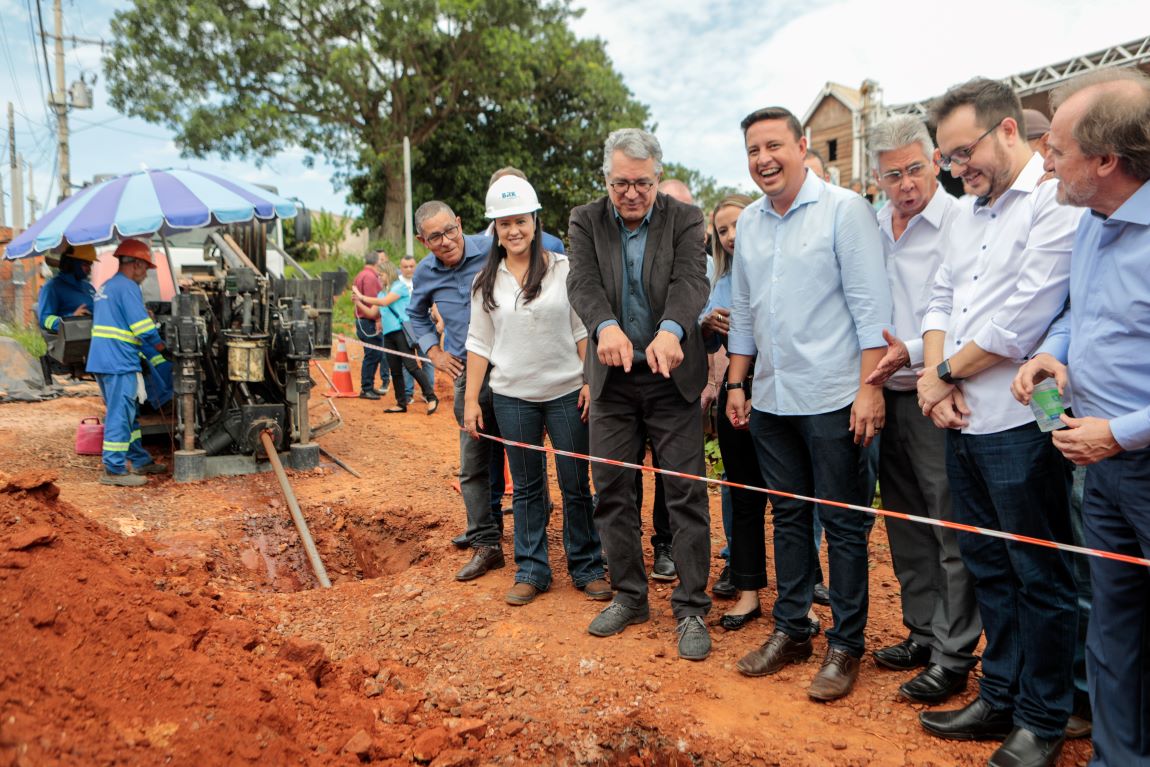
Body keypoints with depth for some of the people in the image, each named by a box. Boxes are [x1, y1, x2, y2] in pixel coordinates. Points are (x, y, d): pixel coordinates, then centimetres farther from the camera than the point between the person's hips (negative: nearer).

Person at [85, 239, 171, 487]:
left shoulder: (105, 288, 22)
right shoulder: (128, 287, -10)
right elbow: (144, 328, -17)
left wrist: (159, 362, 22)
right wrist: (161, 347, 1)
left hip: (102, 361, 10)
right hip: (118, 363, -10)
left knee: (127, 414, 17)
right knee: (120, 416, -6)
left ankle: (140, 461, 26)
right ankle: (114, 470, -2)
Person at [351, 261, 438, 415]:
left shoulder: (400, 286, -2)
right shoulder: (382, 292, 19)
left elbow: (385, 302, -14)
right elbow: (372, 313, 19)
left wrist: (362, 297, -9)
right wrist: (358, 302, 6)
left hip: (401, 331, -8)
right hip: (388, 334, 8)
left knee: (410, 366, -13)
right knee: (395, 370, 8)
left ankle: (431, 397, -8)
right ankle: (401, 403, 15)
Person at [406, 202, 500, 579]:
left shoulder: (493, 250, -10)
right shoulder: (424, 274, 5)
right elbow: (416, 316, 26)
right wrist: (433, 350, 9)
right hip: (469, 373, 4)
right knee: (474, 464, 5)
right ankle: (486, 543, 17)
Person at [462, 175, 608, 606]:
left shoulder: (563, 269, -1)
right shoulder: (487, 281, 6)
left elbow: (583, 331, 0)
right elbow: (479, 343, 7)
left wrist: (591, 383, -7)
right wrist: (470, 400, 2)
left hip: (566, 392, -2)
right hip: (512, 397, 2)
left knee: (576, 486, 5)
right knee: (526, 488, 11)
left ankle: (587, 568, 19)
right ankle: (531, 570, 22)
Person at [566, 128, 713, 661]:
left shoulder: (685, 219, -2)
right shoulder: (586, 221, 2)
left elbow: (691, 280, -19)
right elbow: (583, 281, -14)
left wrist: (670, 329, -40)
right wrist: (606, 326, -36)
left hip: (672, 376, -2)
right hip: (612, 377, 3)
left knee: (686, 493, 0)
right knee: (612, 490, 10)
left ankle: (691, 607, 14)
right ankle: (629, 596, 28)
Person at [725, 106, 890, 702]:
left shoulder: (844, 209, -6)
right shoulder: (749, 222, 12)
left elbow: (870, 305, -10)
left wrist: (869, 388, -15)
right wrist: (736, 384, 15)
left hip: (831, 396, -6)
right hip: (771, 398, 6)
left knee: (842, 522, 4)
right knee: (789, 516, 14)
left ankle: (845, 645, 16)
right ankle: (790, 630, 26)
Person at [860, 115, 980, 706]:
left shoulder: (961, 223, -10)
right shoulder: (871, 226, 10)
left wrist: (913, 353, -23)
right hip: (887, 395, 7)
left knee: (952, 532, 0)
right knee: (907, 527, 15)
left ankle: (952, 656, 13)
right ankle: (923, 633, 30)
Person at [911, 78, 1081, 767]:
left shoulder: (1056, 204, -13)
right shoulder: (970, 211, 14)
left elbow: (1022, 322, -20)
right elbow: (941, 302, 13)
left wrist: (946, 374, -7)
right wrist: (934, 379, -3)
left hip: (1019, 426, -8)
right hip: (963, 423, 8)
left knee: (1040, 579, 7)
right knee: (989, 569, 18)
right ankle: (999, 698, 33)